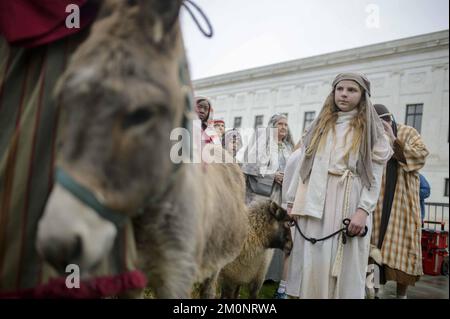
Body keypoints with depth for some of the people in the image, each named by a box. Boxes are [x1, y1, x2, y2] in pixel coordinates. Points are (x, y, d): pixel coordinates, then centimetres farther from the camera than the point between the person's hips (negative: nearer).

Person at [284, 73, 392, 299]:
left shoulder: (370, 130, 8)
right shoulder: (319, 126, 17)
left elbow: (374, 175, -2)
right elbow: (302, 165, 12)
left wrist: (363, 210, -15)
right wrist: (292, 201, 5)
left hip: (349, 205, -2)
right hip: (314, 204, 3)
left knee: (344, 266, -1)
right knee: (311, 263, 4)